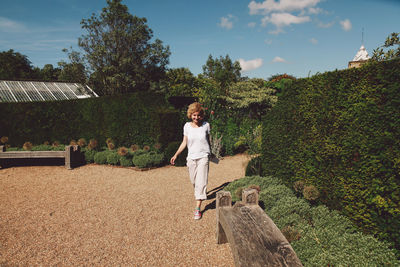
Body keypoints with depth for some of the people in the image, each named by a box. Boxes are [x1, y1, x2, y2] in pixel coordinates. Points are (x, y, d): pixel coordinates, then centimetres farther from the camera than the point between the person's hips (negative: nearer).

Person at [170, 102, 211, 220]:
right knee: (194, 182, 13)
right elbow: (184, 143, 6)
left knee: (201, 182, -8)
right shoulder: (187, 126, 1)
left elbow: (208, 141, 10)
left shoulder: (206, 125, -1)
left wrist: (211, 153, 20)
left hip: (203, 157, -2)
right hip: (191, 157, 2)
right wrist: (176, 155, 0)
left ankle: (198, 208, -5)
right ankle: (199, 194, 44)